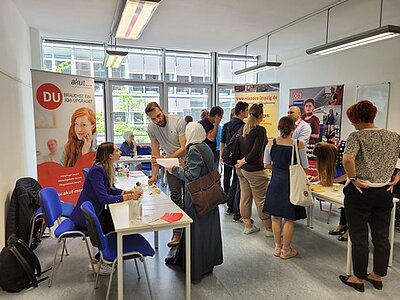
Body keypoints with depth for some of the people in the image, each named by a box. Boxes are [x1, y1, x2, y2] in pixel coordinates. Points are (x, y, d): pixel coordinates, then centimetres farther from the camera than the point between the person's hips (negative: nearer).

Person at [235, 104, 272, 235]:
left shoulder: (242, 129, 8)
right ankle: (269, 228, 15)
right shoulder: (260, 130, -14)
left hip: (241, 169, 8)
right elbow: (256, 152, -20)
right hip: (254, 170, -7)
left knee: (245, 197, 14)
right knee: (261, 199, 3)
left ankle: (247, 226, 24)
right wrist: (243, 161, -9)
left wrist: (240, 162, 7)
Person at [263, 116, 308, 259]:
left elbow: (267, 165, 4)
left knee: (276, 216, 15)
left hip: (276, 181, 2)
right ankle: (286, 250, 23)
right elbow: (305, 167, -4)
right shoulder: (299, 144, -12)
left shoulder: (271, 143, -5)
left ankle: (277, 247, 29)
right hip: (291, 182, -2)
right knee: (289, 218, 10)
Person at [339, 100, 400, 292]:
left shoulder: (357, 136, -14)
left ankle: (358, 279, 22)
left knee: (359, 238, 7)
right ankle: (378, 276, 32)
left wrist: (353, 178, -17)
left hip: (361, 192, -6)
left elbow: (347, 159, -30)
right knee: (381, 237, 17)